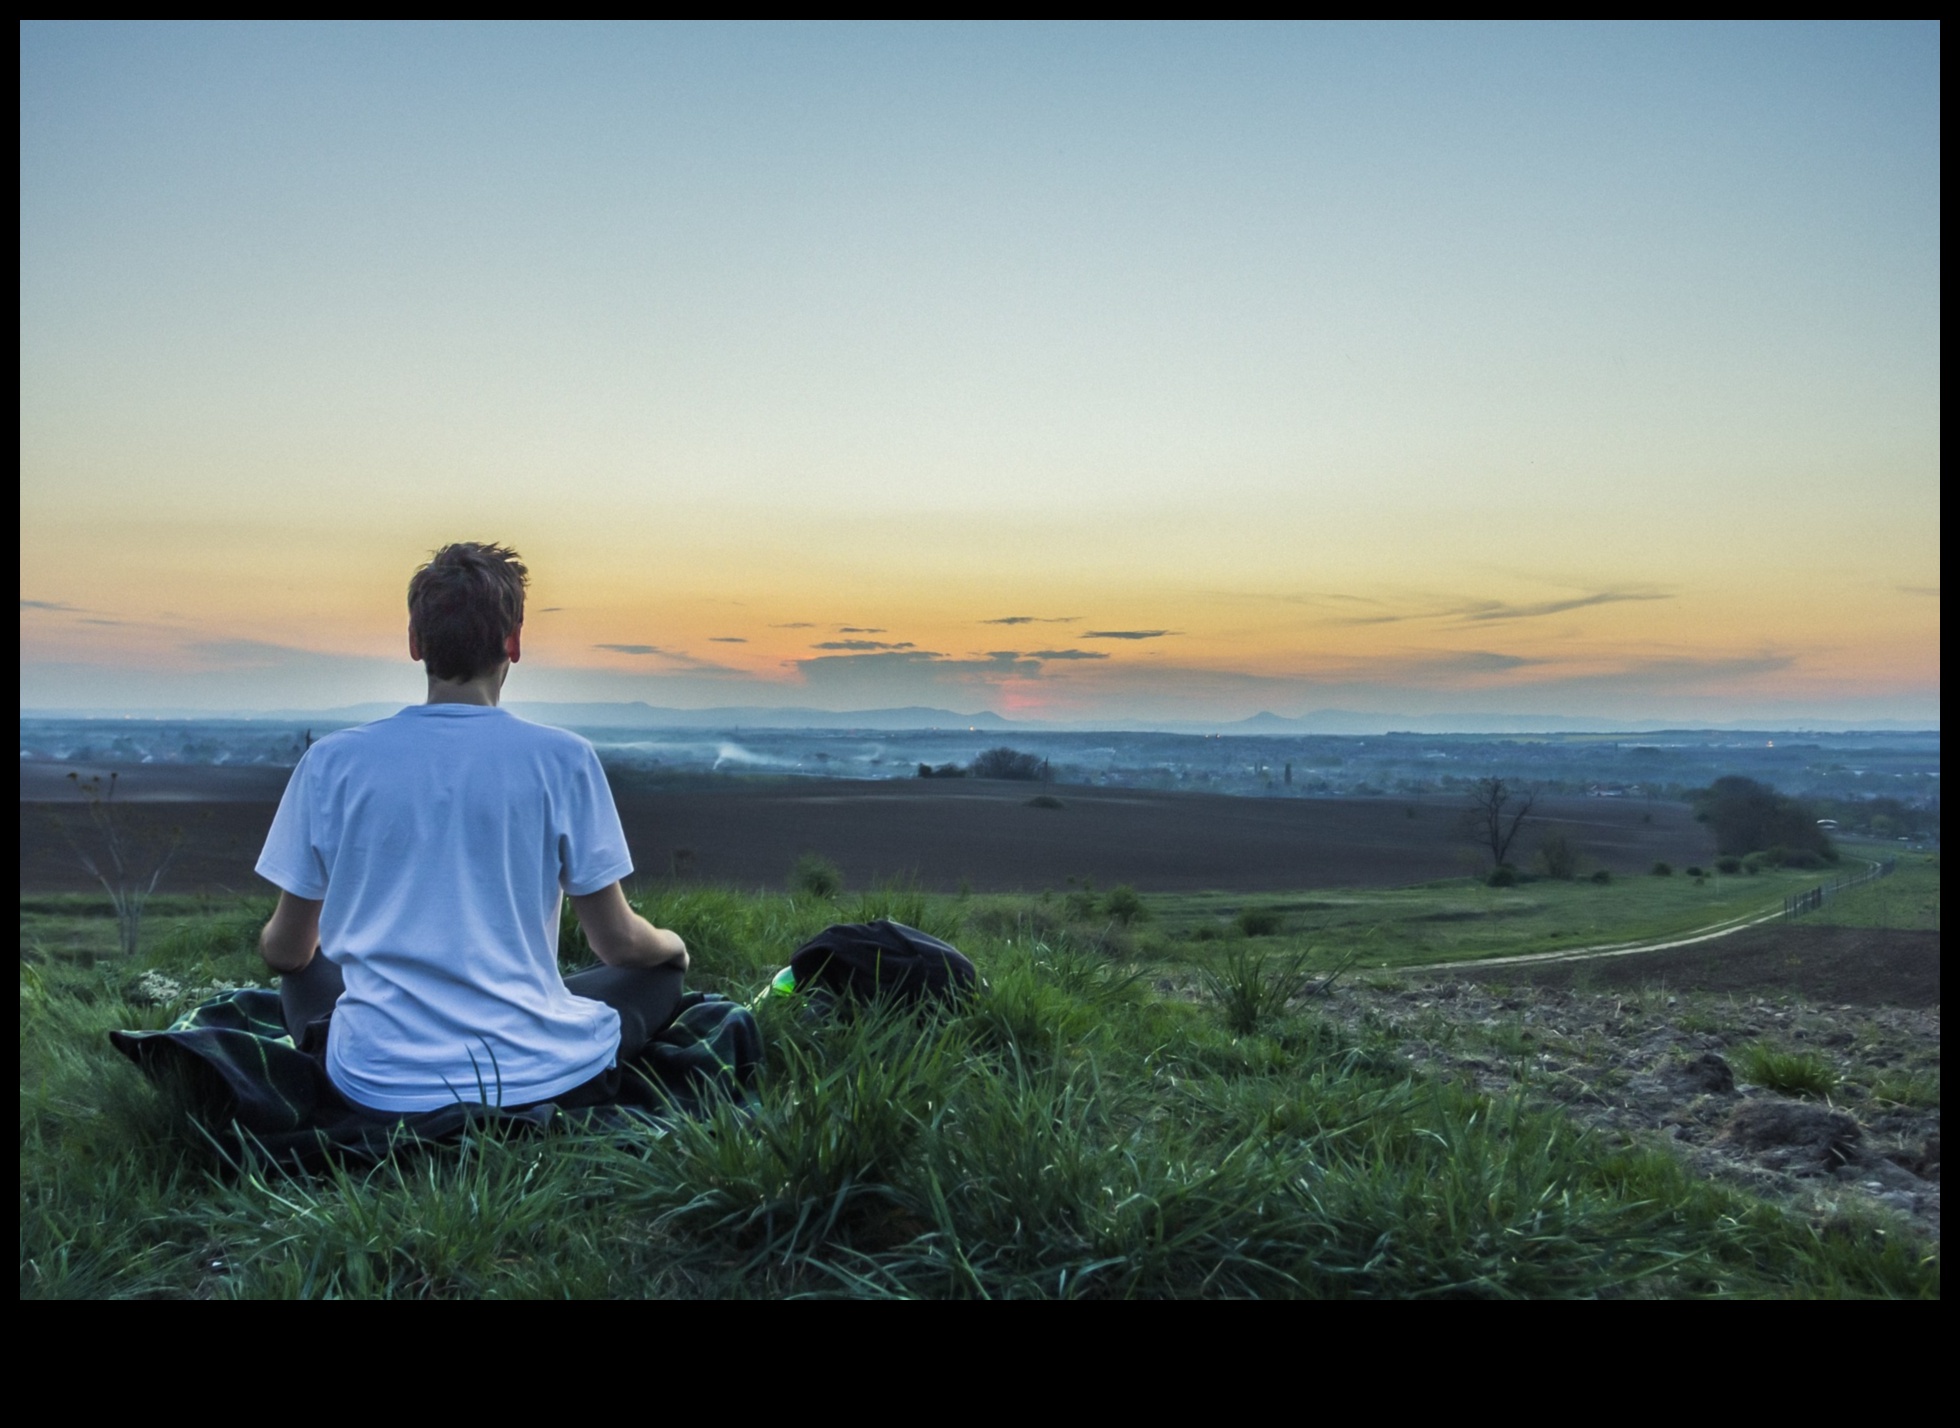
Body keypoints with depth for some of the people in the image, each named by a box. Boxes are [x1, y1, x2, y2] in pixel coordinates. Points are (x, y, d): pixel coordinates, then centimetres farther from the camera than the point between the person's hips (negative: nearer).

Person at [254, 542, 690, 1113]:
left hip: (379, 1085, 2)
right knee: (658, 975, 24)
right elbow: (618, 943, -2)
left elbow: (285, 951, 8)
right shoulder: (562, 759, -8)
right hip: (537, 1079, -2)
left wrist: (274, 944, 33)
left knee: (304, 975, 32)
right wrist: (673, 945, 22)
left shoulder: (331, 761, -2)